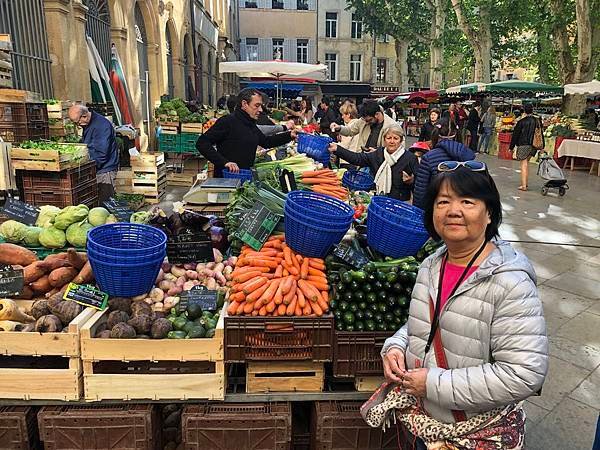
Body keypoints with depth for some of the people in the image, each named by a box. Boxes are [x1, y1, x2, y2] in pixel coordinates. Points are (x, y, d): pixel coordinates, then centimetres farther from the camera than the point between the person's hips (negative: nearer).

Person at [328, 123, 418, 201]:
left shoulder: (410, 158, -5)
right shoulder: (379, 153, 9)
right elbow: (357, 158, 5)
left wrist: (410, 181, -25)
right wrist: (337, 149, -1)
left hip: (400, 203, -4)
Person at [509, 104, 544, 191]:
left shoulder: (521, 121, -7)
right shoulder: (538, 120, 8)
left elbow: (515, 134, -4)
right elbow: (541, 134, 13)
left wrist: (511, 147, 2)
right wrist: (542, 147, 20)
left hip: (523, 145, -5)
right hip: (534, 145, 5)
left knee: (524, 164, -6)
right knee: (526, 162, 21)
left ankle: (524, 185, -11)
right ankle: (525, 182, 23)